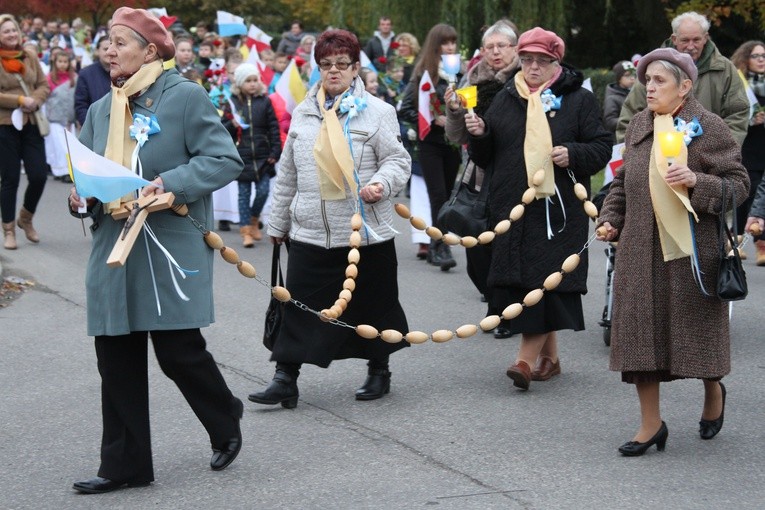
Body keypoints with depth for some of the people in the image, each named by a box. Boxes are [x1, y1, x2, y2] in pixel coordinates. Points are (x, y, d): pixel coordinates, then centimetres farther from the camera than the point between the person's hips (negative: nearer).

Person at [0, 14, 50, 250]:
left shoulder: (30, 56, 6)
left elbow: (44, 86, 9)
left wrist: (35, 101, -10)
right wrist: (20, 101, -16)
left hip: (31, 123, 3)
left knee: (39, 175, -2)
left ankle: (26, 218, 24)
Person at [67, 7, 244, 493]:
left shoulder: (185, 97, -5)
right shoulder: (101, 110, 14)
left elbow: (225, 159, -10)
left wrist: (170, 184, -21)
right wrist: (82, 194, -3)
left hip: (172, 248, -6)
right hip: (113, 249, 6)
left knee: (178, 350, -5)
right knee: (117, 360, 5)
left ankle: (226, 423, 24)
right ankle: (124, 464, 14)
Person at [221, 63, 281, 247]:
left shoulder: (264, 102, 2)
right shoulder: (232, 103, 1)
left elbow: (274, 129, 3)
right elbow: (222, 128, 5)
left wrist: (275, 152, -2)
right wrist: (232, 125, -16)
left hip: (263, 156, 1)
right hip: (242, 157, -1)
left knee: (263, 191, -1)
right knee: (244, 194, 3)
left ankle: (254, 219, 26)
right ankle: (246, 231, 8)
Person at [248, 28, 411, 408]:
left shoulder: (376, 111, -2)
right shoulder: (303, 114, 11)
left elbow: (397, 160, -3)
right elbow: (287, 175, 17)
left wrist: (383, 183, -24)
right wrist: (278, 221, 19)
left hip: (366, 233, -3)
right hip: (309, 233, 3)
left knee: (371, 304, 8)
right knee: (299, 305, -1)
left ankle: (378, 371, 26)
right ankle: (286, 378, 2)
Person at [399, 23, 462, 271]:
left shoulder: (459, 73, 5)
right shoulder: (423, 74, -5)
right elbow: (406, 110, -5)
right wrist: (434, 120, -14)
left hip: (453, 142, 4)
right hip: (431, 142, -4)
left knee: (447, 195, 8)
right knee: (438, 195, -11)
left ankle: (435, 247, 18)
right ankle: (441, 247, -14)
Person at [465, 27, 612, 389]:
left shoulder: (578, 100, 3)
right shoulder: (505, 100, 14)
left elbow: (601, 147, 1)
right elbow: (485, 157, 16)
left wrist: (573, 154, -17)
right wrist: (479, 134, -4)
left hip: (558, 207, -4)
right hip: (512, 207, 4)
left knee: (546, 280, -11)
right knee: (520, 280, 4)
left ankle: (527, 359, -12)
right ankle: (549, 356, 17)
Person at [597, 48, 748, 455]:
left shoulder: (709, 128, -7)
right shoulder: (638, 126, 10)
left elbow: (739, 182, -7)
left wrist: (695, 181, -21)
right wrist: (611, 220, 8)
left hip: (692, 248, -5)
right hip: (641, 249, 5)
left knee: (696, 326, 5)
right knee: (640, 328, 1)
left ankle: (713, 391, 36)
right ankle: (650, 423, 9)